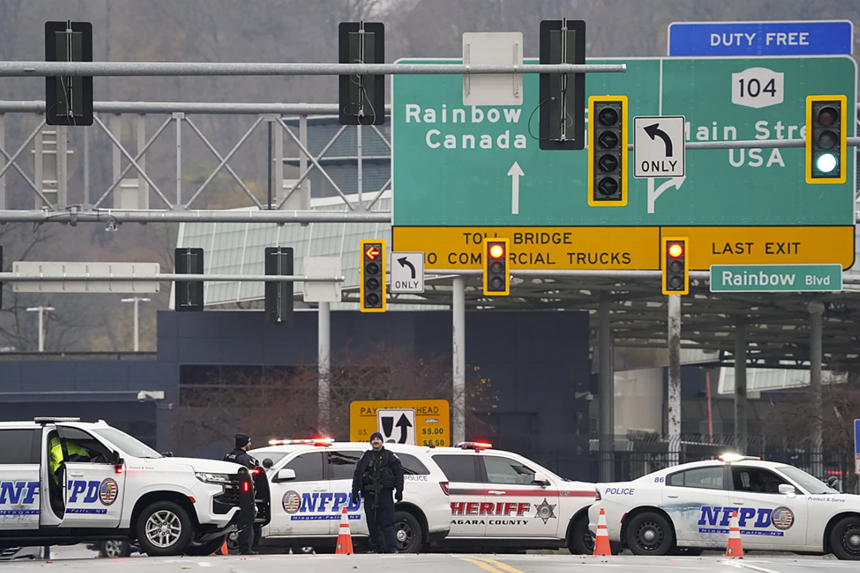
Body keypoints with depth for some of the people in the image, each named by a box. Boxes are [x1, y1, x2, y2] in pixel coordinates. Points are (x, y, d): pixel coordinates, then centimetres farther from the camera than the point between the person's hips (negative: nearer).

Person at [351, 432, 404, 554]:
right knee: (372, 523, 2)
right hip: (369, 494, 4)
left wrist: (399, 490, -4)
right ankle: (377, 548, 7)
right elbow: (357, 475, 16)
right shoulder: (365, 457, 15)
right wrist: (355, 492, 9)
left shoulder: (390, 456, 7)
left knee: (387, 523, -10)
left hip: (384, 493, -4)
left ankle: (392, 548, -14)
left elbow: (399, 472, 4)